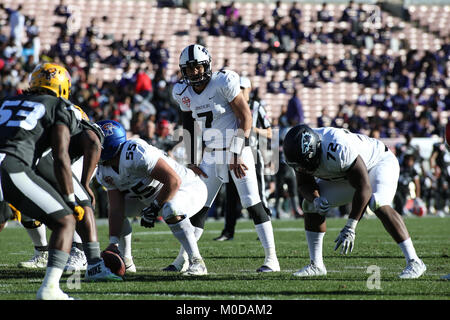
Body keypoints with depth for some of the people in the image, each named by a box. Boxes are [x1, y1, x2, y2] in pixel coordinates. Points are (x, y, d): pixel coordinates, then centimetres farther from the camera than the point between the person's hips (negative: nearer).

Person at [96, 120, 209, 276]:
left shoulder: (136, 153, -34)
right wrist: (113, 243, -21)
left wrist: (154, 208, -28)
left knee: (171, 211, -40)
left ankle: (196, 262, -27)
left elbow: (174, 181, -35)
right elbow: (116, 210, -10)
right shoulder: (104, 173, -7)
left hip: (189, 188, -9)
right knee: (113, 207, 2)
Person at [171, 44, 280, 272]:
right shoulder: (184, 93, 2)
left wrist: (236, 155, -16)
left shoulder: (224, 83, -17)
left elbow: (246, 118, -15)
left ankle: (271, 258, -7)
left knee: (252, 203, -10)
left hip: (237, 150, -6)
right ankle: (183, 258, 12)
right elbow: (189, 128, 14)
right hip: (211, 155, 6)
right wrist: (192, 162, 9)